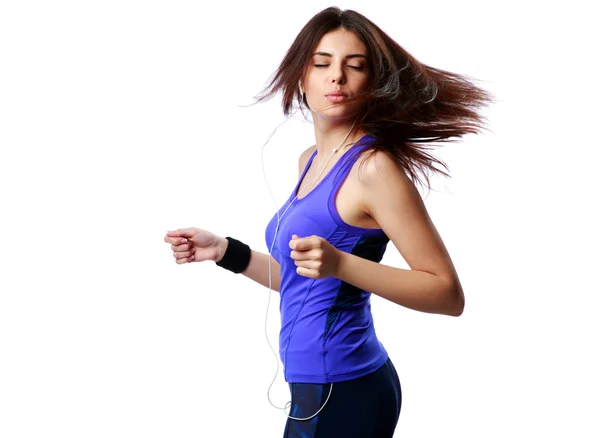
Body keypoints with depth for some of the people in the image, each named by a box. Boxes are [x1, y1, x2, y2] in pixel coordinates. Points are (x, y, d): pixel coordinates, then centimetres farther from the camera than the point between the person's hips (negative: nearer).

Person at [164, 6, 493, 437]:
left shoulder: (374, 166, -17)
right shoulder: (311, 160, 8)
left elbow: (448, 293, -18)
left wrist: (340, 264, -28)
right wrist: (225, 251, 12)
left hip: (342, 389, -8)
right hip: (320, 384, 8)